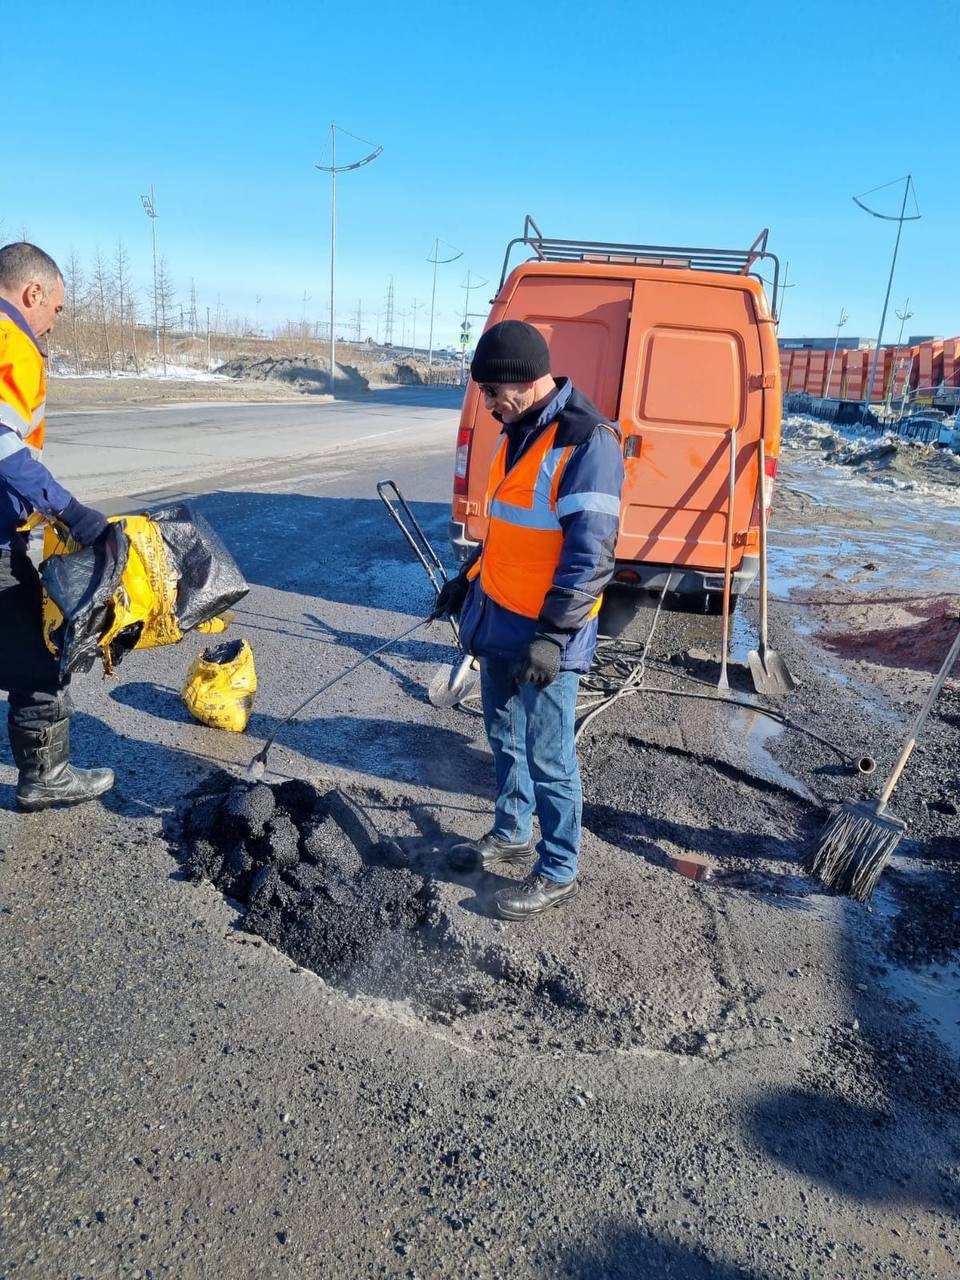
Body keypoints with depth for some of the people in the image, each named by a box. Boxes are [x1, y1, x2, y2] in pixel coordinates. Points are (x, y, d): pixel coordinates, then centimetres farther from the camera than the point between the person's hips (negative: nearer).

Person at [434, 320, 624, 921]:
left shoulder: (588, 442, -18)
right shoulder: (519, 433, 11)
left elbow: (591, 553, -22)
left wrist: (552, 635, -25)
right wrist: (467, 579, 25)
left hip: (544, 635, -8)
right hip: (497, 621, 9)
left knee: (548, 757, 3)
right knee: (505, 738, 20)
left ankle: (558, 873, 19)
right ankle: (511, 834, 39)